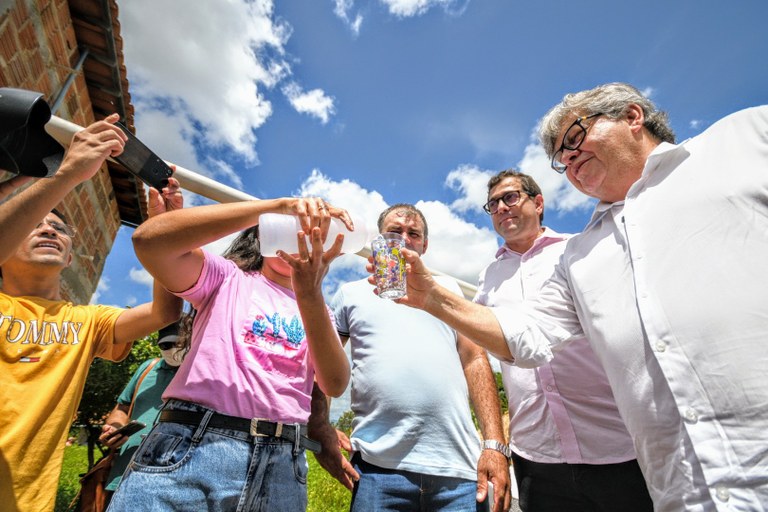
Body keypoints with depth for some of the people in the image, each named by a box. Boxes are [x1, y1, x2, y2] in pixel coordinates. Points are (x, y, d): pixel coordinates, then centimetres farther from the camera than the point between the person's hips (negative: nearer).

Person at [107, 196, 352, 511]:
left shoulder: (319, 312, 13)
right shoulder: (228, 278, 8)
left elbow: (335, 384, -4)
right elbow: (149, 239, -12)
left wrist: (310, 295, -18)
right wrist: (278, 205, -16)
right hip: (193, 447, -2)